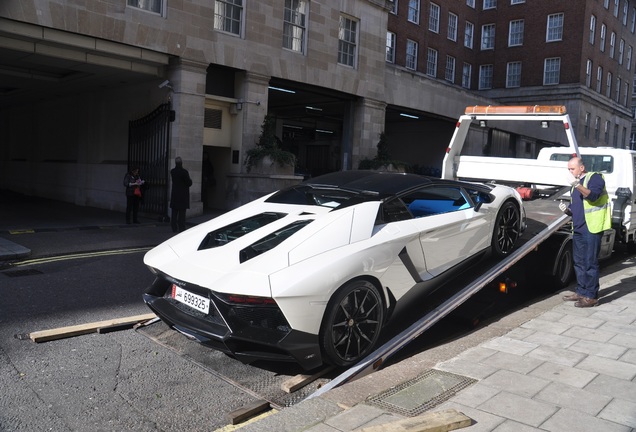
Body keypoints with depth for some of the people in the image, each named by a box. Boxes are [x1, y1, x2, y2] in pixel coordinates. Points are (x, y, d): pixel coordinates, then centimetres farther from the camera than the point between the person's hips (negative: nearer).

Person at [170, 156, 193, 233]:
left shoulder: (172, 171, 2)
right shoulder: (184, 172, -15)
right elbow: (189, 183, -11)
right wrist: (190, 180, 9)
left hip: (174, 194, 5)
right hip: (183, 195, -5)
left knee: (174, 212, 11)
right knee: (182, 212, 0)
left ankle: (174, 228, 14)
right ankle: (181, 228, 2)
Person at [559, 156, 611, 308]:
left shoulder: (594, 177, -5)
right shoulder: (575, 185, 19)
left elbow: (593, 195, -24)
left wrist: (577, 184, -36)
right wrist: (567, 209, 2)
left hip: (591, 228, -8)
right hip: (578, 229, 8)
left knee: (590, 263, -6)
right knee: (579, 262, 13)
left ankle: (591, 296, -1)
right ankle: (581, 292, 22)